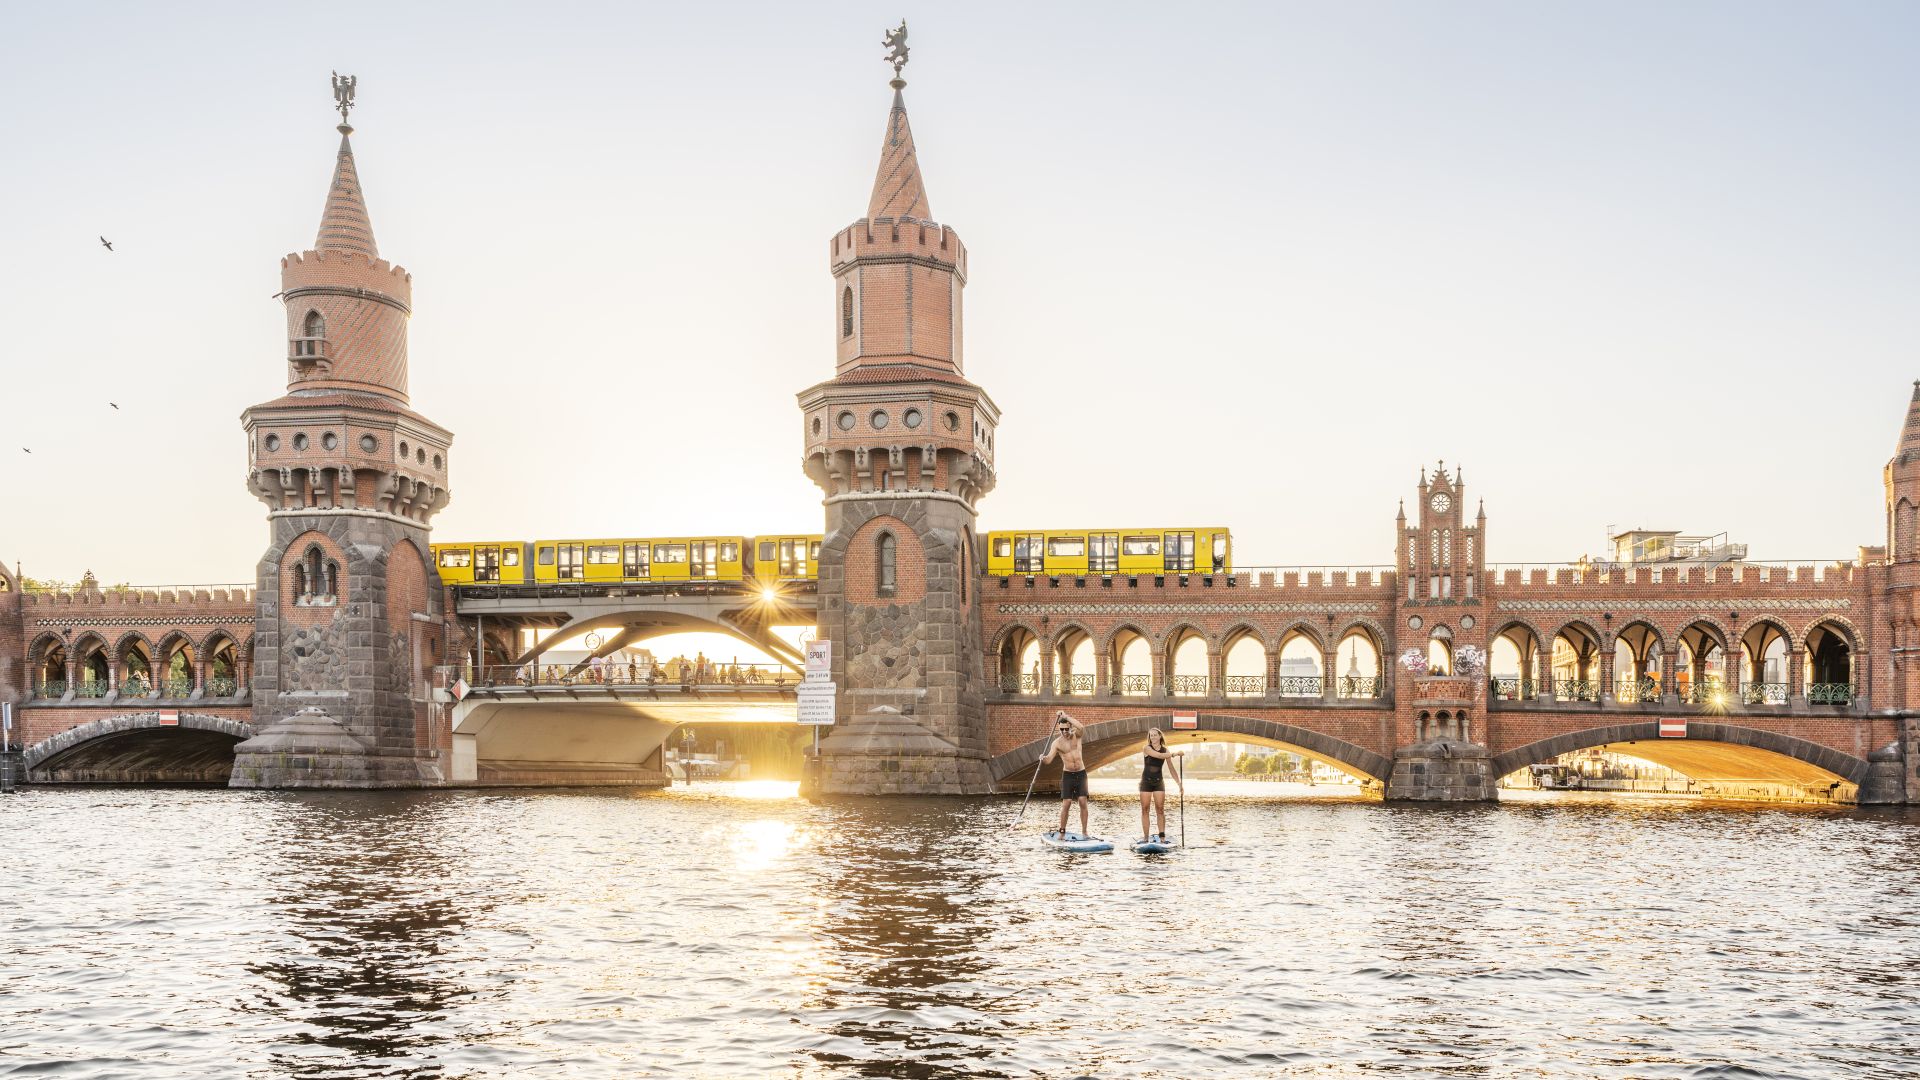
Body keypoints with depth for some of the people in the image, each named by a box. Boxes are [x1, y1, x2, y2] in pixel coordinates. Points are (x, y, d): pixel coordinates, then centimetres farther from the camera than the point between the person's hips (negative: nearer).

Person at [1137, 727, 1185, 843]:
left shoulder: (1165, 750, 1)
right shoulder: (1147, 749, -8)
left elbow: (1172, 768, 0)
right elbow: (1159, 755, -26)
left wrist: (1179, 783, -7)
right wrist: (1175, 753, -30)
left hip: (1159, 782, 2)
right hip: (1146, 781, -2)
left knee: (1160, 810, -5)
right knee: (1145, 810, -2)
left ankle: (1162, 836, -6)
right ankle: (1146, 837, -1)